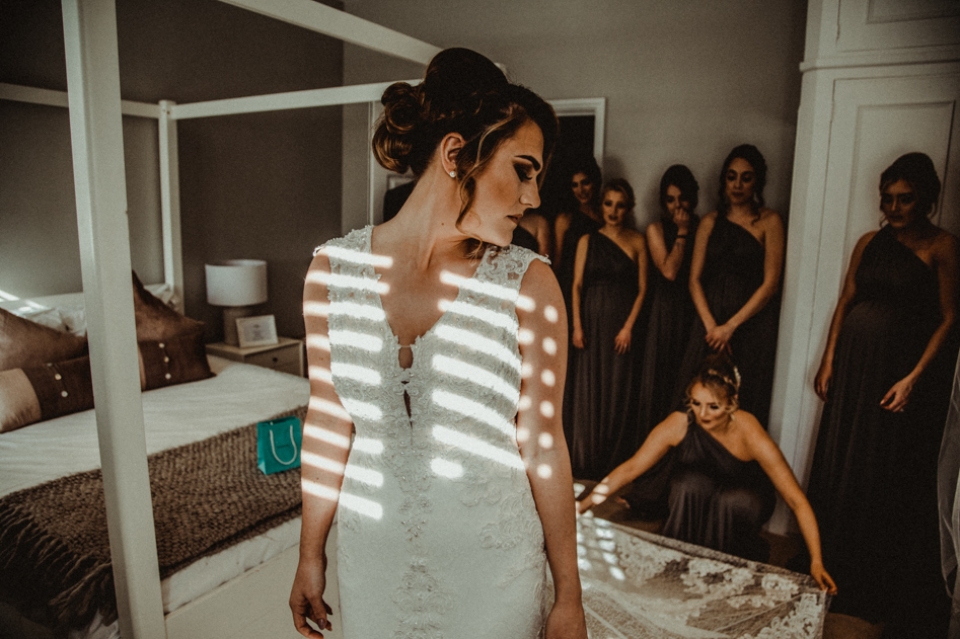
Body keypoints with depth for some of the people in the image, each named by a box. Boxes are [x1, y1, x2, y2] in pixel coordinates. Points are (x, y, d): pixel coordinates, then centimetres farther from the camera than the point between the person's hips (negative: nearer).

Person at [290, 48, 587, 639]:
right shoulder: (333, 269, -9)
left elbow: (543, 446, -9)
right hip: (370, 558, 2)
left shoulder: (528, 285, -14)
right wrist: (310, 555, 7)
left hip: (492, 567, -1)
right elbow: (328, 425, -1)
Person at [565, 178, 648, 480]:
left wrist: (629, 326, -8)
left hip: (622, 325, -1)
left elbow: (642, 288, 1)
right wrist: (577, 326, -6)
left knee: (619, 393, 3)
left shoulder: (637, 241, 3)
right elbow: (577, 285, 2)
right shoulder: (587, 241, 5)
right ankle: (585, 463, 16)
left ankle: (615, 464, 15)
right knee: (587, 390, 4)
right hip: (592, 322, 1)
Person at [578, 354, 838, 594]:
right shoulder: (679, 424, -26)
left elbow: (796, 500, -29)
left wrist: (816, 562, -35)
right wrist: (581, 506, -27)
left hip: (741, 505, -2)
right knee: (689, 482, -30)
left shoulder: (750, 435, -31)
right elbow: (631, 468, -22)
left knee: (732, 500, -33)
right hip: (693, 503, 2)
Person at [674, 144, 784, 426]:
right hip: (710, 321, 3)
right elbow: (695, 279, 5)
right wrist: (711, 325, -8)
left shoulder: (769, 221, 0)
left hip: (752, 323, -3)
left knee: (743, 403, -1)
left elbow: (770, 283, -6)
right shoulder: (711, 221, 11)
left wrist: (731, 325, -10)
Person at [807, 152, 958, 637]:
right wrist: (829, 359, 4)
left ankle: (889, 589, 22)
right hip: (853, 363, 5)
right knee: (839, 465, 11)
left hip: (903, 369, -5)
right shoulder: (869, 242, 10)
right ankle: (837, 573, 29)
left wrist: (914, 377, -17)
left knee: (892, 476, 4)